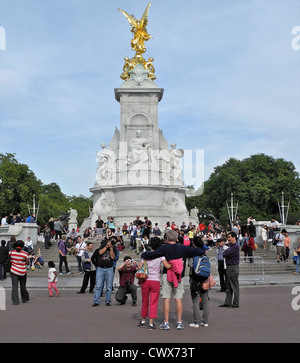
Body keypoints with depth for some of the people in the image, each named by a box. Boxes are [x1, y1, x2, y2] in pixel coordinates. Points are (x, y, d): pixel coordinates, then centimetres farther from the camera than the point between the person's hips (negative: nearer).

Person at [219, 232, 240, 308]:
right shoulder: (231, 245, 15)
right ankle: (228, 302, 19)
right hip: (229, 267, 10)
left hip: (233, 268, -10)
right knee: (228, 286, 13)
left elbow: (225, 254, -19)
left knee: (235, 286, -1)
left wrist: (225, 252, 1)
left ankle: (236, 303, 6)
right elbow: (225, 254, 14)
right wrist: (226, 254, -6)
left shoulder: (235, 246, -16)